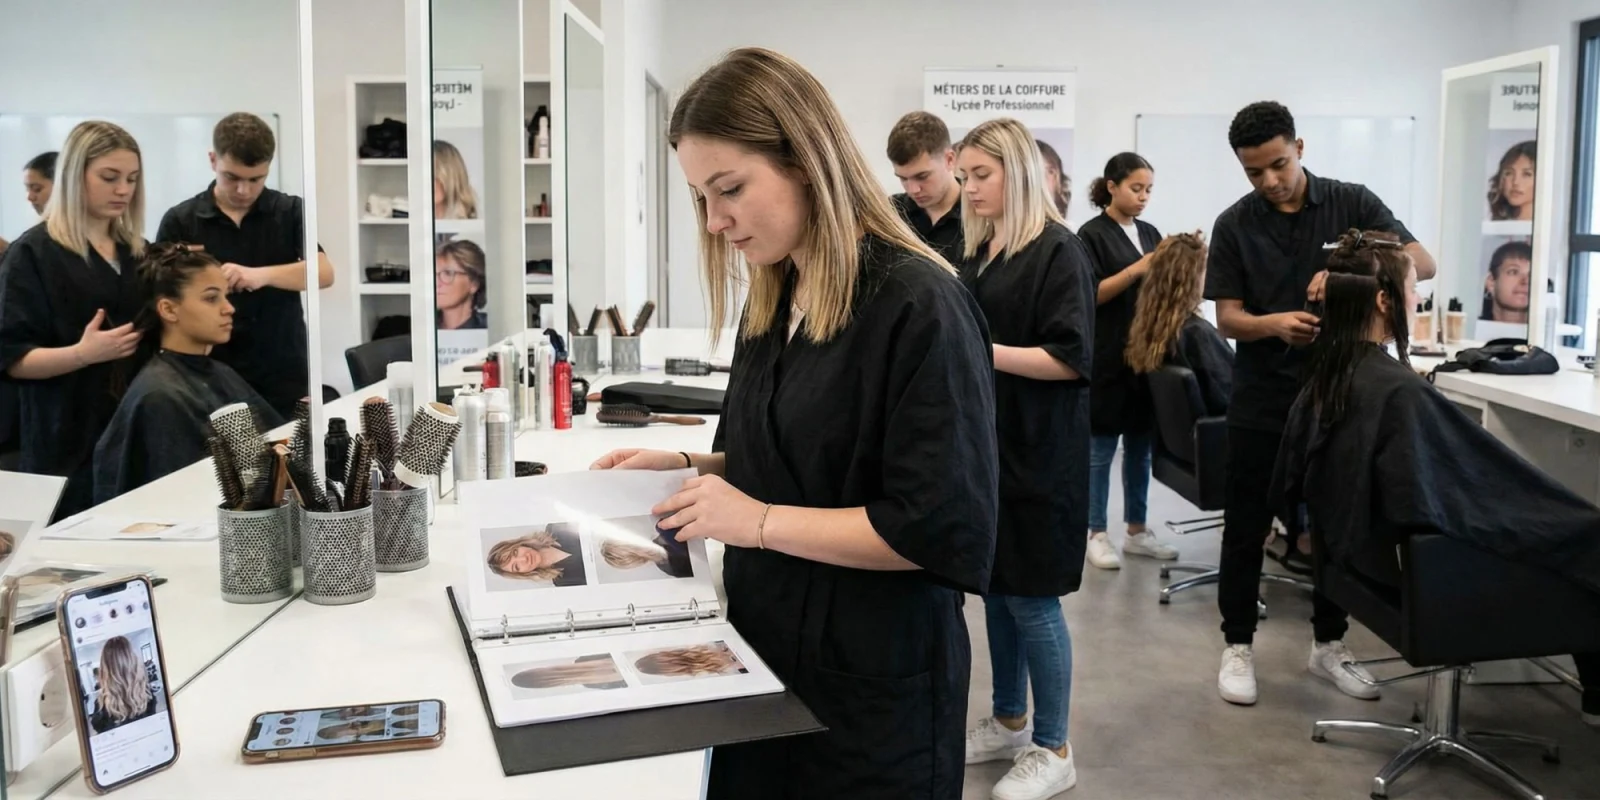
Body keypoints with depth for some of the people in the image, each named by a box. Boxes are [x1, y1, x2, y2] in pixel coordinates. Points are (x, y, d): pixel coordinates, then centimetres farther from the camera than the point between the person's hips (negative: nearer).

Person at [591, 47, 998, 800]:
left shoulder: (918, 306, -20)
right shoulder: (773, 299, 6)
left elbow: (944, 531, -22)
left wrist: (761, 521, -22)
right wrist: (687, 465, 2)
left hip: (873, 683, -7)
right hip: (767, 653, 8)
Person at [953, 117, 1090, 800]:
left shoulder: (1058, 251, -11)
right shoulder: (980, 254, 12)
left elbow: (1070, 359, -18)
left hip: (1036, 451, -7)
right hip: (986, 440, 8)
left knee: (1032, 596, -2)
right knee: (996, 587, 14)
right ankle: (1009, 721, 29)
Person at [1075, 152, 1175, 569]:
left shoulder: (1150, 233, 12)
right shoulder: (1092, 235, -6)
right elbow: (1091, 294, -12)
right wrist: (1136, 270, -20)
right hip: (1108, 359, -6)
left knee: (1140, 447, 11)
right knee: (1100, 449, 1)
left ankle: (1136, 531, 21)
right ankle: (1097, 535, 9)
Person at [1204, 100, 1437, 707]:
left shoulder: (1352, 203, -1)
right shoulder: (1234, 225, -1)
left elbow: (1423, 263, -9)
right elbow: (1228, 318, -5)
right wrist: (1275, 324, -27)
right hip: (1263, 400, 0)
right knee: (1246, 526, 5)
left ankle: (1329, 644, 25)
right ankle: (1238, 646, 18)